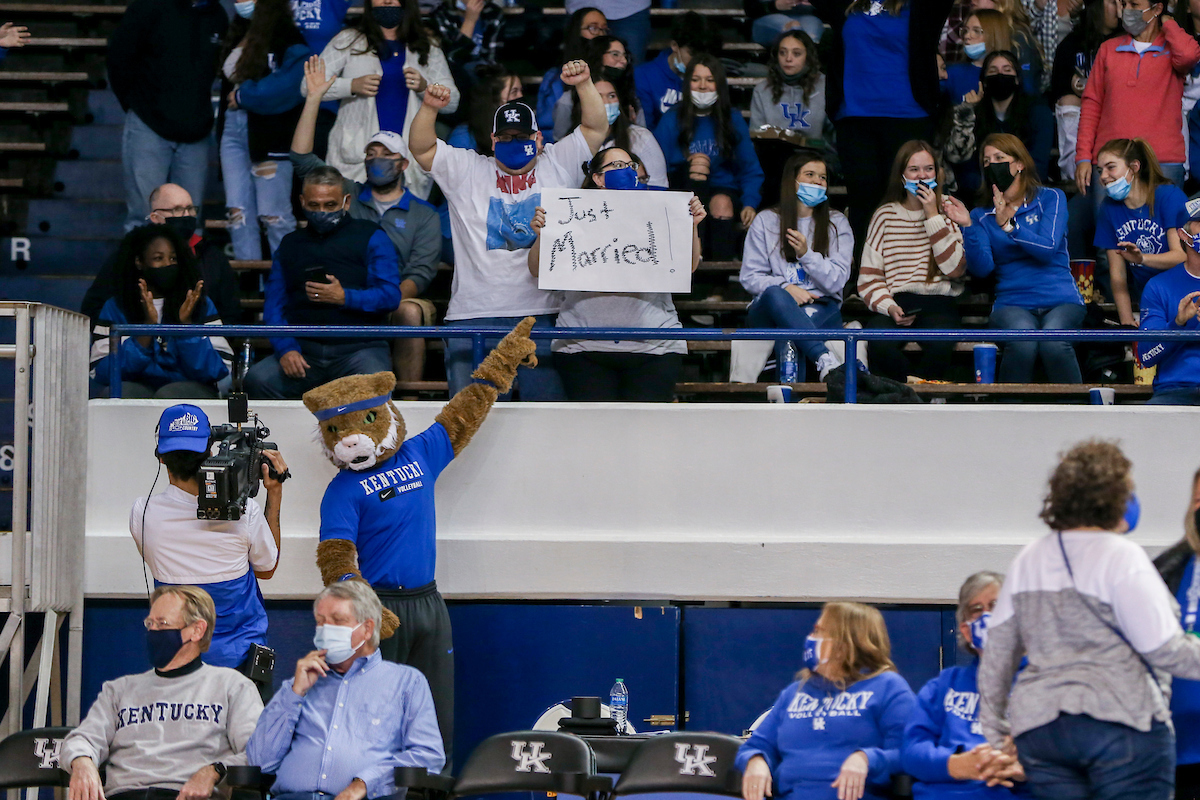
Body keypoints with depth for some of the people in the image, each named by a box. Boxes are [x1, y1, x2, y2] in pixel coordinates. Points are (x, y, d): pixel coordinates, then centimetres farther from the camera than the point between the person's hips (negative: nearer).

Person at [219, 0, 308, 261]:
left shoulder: (288, 41, -8)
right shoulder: (238, 36, 16)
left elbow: (289, 83, -21)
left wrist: (243, 96, -13)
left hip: (269, 133, -7)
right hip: (233, 129, 7)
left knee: (273, 215, -5)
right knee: (238, 212, 3)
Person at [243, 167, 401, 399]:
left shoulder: (369, 237, 10)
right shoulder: (291, 245, 21)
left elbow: (390, 295, -1)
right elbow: (274, 306, 13)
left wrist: (344, 298, -16)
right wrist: (286, 348, -6)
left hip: (360, 347, -3)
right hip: (305, 349, 3)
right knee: (258, 379, -27)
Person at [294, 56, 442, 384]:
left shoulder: (424, 215, 14)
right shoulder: (347, 195, 21)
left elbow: (420, 273, 2)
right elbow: (302, 158, 14)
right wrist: (314, 99, 8)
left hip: (397, 301, -1)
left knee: (410, 313, -37)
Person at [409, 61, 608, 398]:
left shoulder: (558, 165, 13)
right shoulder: (467, 171, 11)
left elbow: (596, 127, 10)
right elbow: (421, 148, 5)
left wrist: (584, 84, -5)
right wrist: (430, 108, -12)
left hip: (542, 313, 0)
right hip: (474, 314, 0)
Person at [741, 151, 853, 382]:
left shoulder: (837, 224, 14)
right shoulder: (765, 221, 13)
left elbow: (836, 281, 4)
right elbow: (749, 277, 6)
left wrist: (807, 255, -12)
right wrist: (785, 287, -12)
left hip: (821, 309, 0)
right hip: (770, 311, 0)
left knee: (789, 333, -38)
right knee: (775, 294, -40)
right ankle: (825, 360, -54)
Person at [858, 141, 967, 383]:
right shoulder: (885, 216, 11)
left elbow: (955, 269, -5)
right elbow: (869, 277, 8)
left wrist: (933, 216, -6)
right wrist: (889, 307, -12)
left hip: (937, 302, -1)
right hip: (894, 302, 1)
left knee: (940, 344, -36)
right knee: (880, 344, -34)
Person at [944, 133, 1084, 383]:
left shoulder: (1050, 198, 9)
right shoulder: (982, 215, 14)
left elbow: (1048, 248, -8)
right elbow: (981, 268, -1)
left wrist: (1008, 225, -18)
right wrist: (967, 227, -15)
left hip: (1060, 299, -1)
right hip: (1012, 303, 1)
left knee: (1053, 341, -35)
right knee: (1022, 342, -34)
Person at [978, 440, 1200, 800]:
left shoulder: (1027, 560, 13)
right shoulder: (1121, 557, -7)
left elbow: (997, 655, 17)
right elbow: (1166, 651, -10)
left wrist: (996, 733, 24)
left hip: (1038, 726, 6)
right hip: (1120, 718, -6)